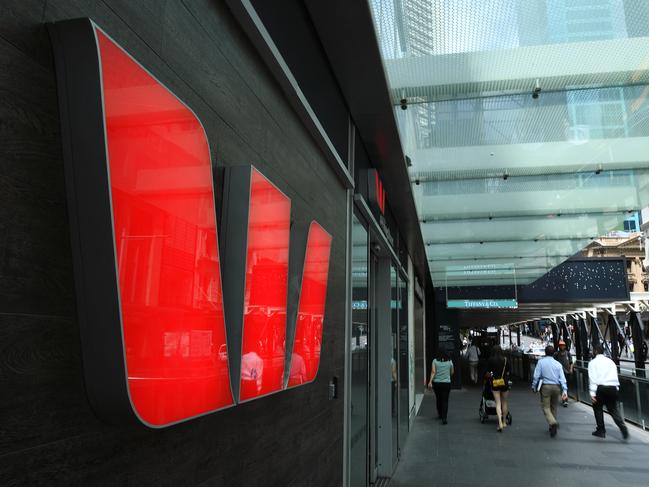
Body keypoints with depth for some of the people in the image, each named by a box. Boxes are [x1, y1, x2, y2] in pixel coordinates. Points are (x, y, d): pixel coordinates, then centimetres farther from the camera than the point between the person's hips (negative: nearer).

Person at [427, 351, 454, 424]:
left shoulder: (435, 361, 0)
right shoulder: (450, 361, 3)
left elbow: (433, 372, -11)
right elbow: (452, 372, 12)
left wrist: (430, 381, -15)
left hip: (436, 383, 1)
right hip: (446, 383, -1)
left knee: (438, 399, 19)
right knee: (445, 400, 1)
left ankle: (440, 415, 34)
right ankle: (444, 418, -10)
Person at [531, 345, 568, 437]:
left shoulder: (541, 362, -3)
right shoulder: (558, 364, 6)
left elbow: (536, 376, -5)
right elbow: (562, 378, -1)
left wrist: (534, 387, 4)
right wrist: (564, 390, -3)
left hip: (545, 386, -4)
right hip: (556, 387, 4)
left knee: (546, 407, -2)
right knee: (553, 407, 17)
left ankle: (553, 423, -26)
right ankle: (553, 426, 23)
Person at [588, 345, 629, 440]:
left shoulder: (593, 362, 1)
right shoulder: (610, 361, 16)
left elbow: (592, 378, -7)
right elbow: (615, 376, 13)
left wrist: (592, 393, -9)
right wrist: (616, 388, 16)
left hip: (601, 388, -4)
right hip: (613, 387, 4)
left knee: (597, 408, 12)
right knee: (613, 410, 11)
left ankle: (601, 431, 14)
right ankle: (623, 428, -10)